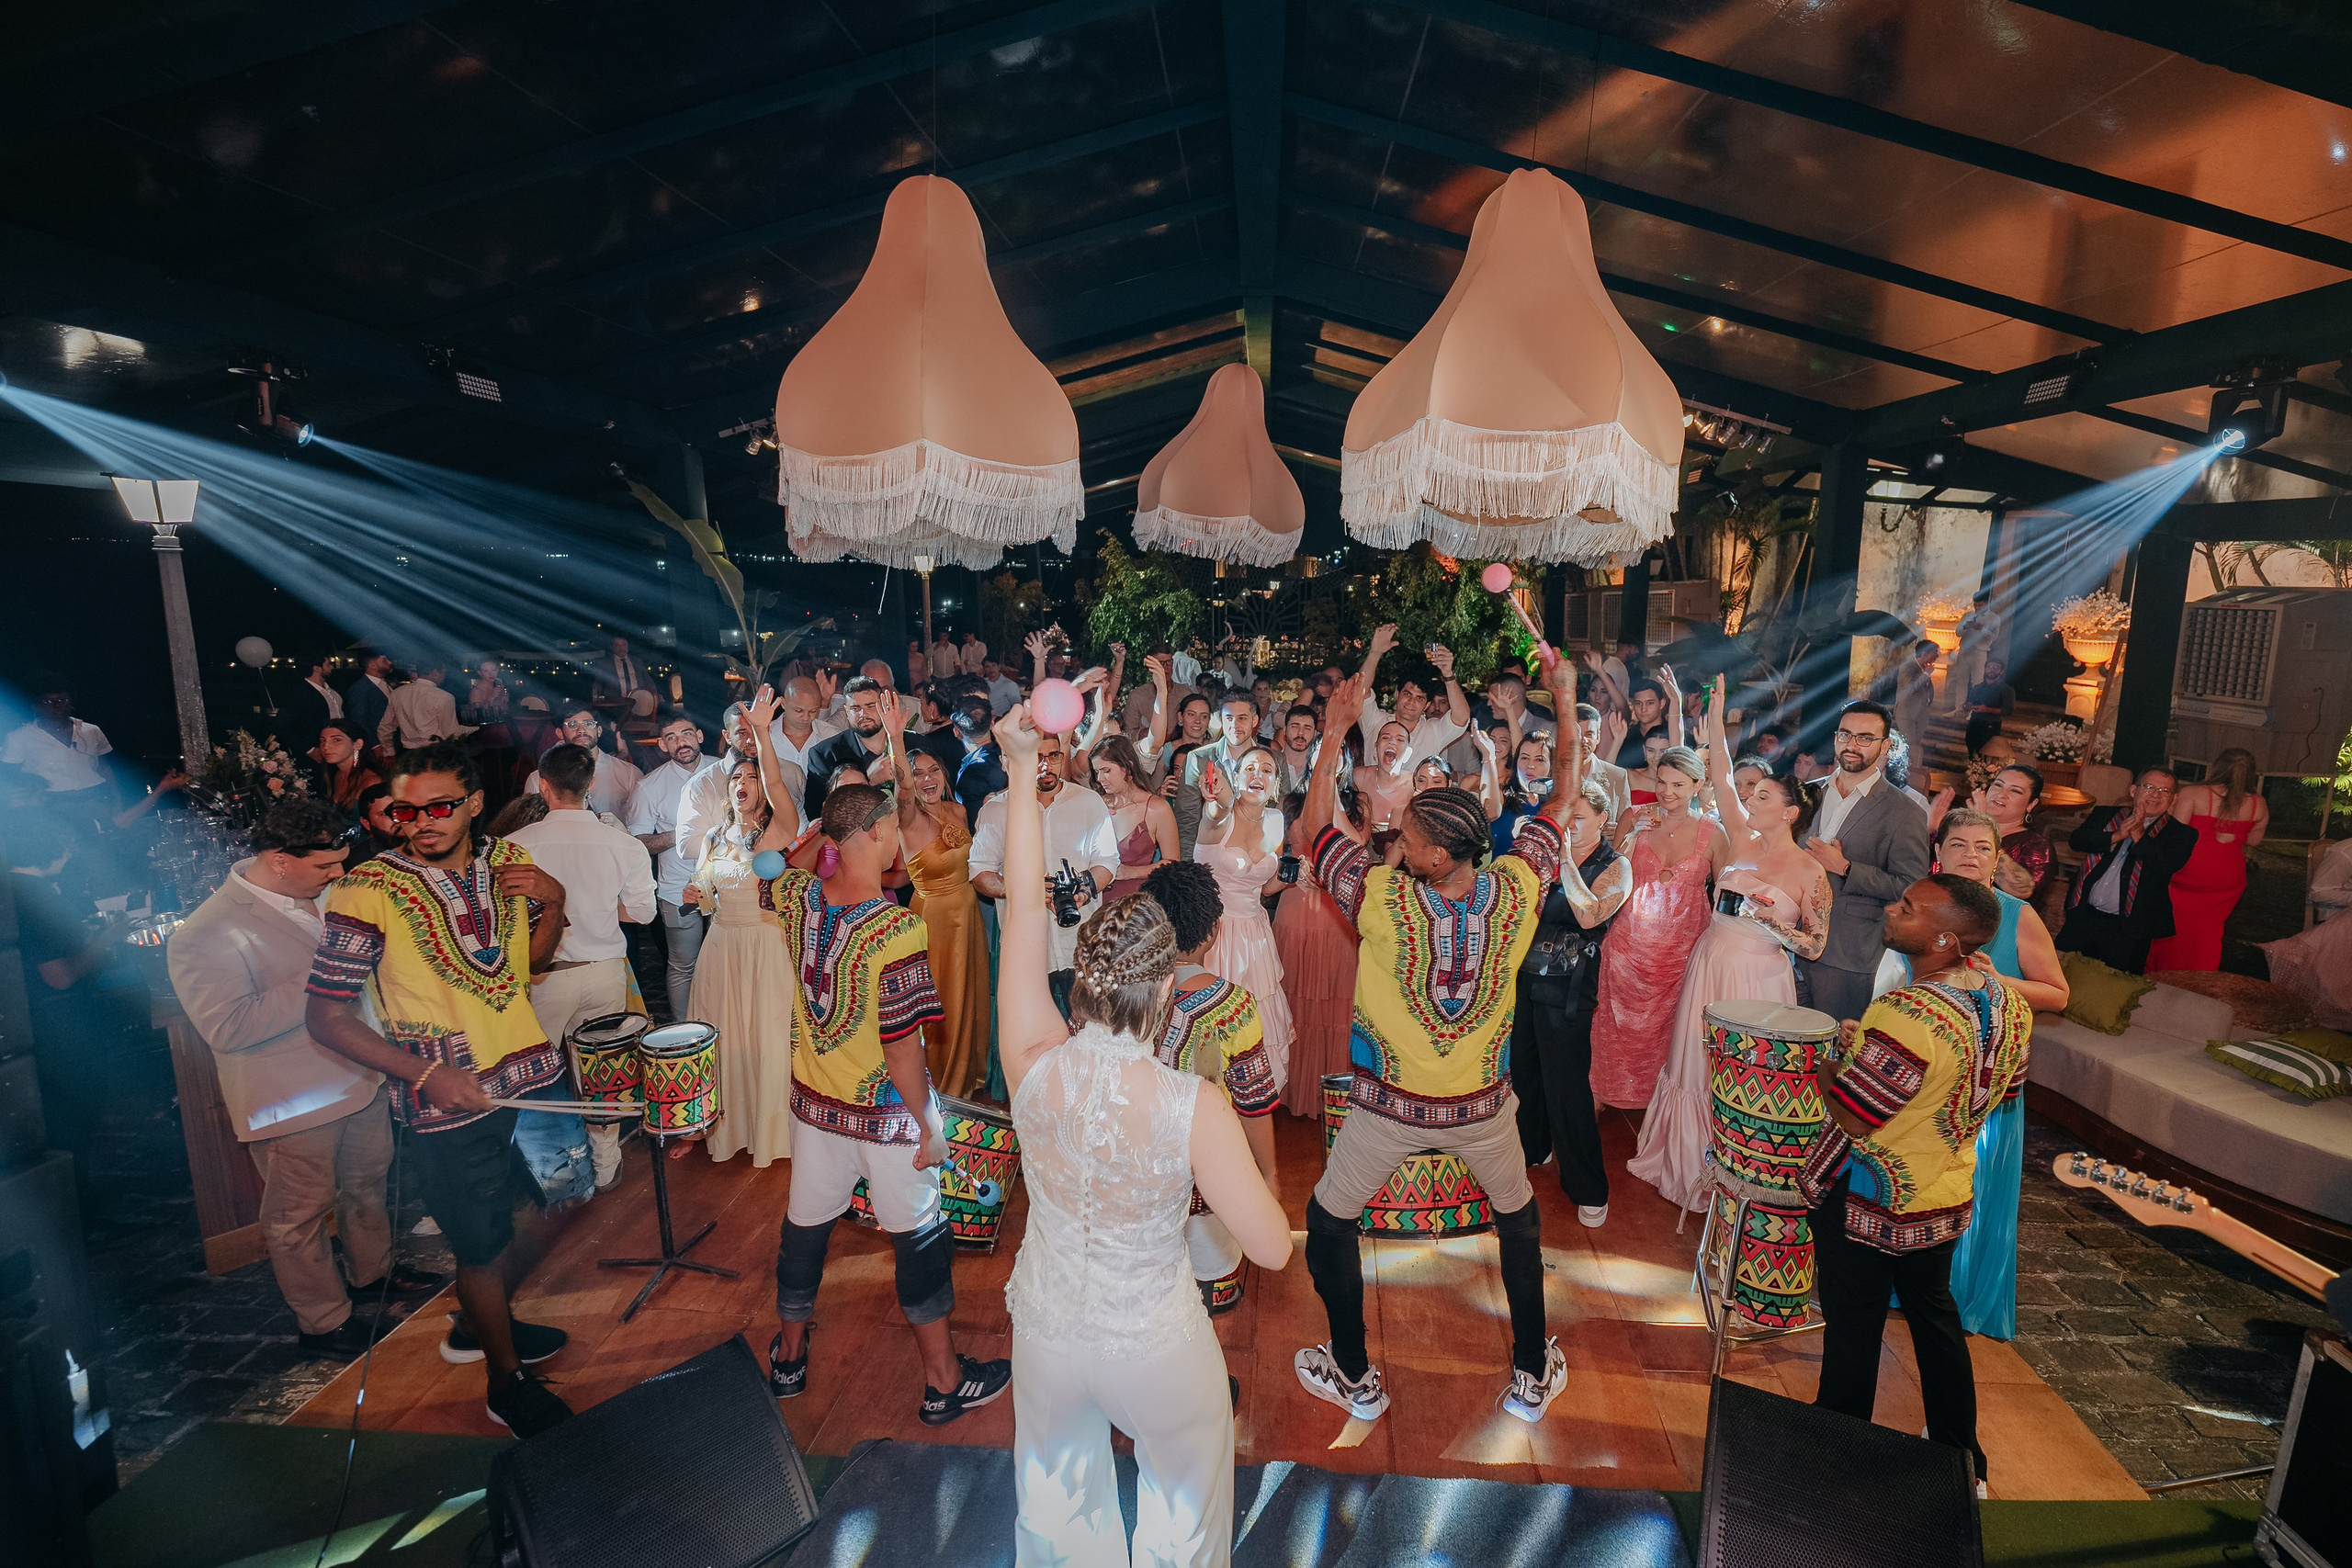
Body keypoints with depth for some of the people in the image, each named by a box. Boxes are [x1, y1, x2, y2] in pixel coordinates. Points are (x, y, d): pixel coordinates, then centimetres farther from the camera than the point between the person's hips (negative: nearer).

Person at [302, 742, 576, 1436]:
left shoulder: (508, 861, -3)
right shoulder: (367, 892, -18)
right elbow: (325, 1016, -14)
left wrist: (553, 902, -10)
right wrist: (426, 1073, -23)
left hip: (531, 1074, 5)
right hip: (451, 1101, -5)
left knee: (507, 1216, 24)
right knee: (482, 1247, 11)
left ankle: (484, 1323, 52)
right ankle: (507, 1383, 34)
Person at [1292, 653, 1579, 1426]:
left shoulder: (1382, 898, -25)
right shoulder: (1517, 891, -18)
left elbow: (1315, 824, -10)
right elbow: (1560, 800, -3)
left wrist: (1337, 729, -5)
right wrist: (1566, 703, 5)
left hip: (1389, 1107, -3)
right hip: (1484, 1107, 3)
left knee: (1329, 1221, 21)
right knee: (1519, 1221, 29)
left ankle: (1355, 1377, 33)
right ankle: (1533, 1377, 40)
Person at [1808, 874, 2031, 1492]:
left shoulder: (1907, 1015, -33)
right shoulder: (2007, 1004, -6)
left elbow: (1854, 1115, -27)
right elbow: (2002, 1087, 11)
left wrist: (1824, 1063, -9)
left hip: (1865, 1203, -7)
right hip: (1947, 1199, 7)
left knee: (1853, 1330, 11)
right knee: (1935, 1313, 26)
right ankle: (1962, 1461, 42)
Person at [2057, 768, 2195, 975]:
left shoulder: (2182, 834, 3)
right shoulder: (2105, 815, 10)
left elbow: (2168, 865, -15)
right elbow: (2076, 839, -6)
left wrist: (2138, 835, -20)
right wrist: (2116, 836, -19)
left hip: (2129, 928, -2)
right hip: (2084, 917, 2)